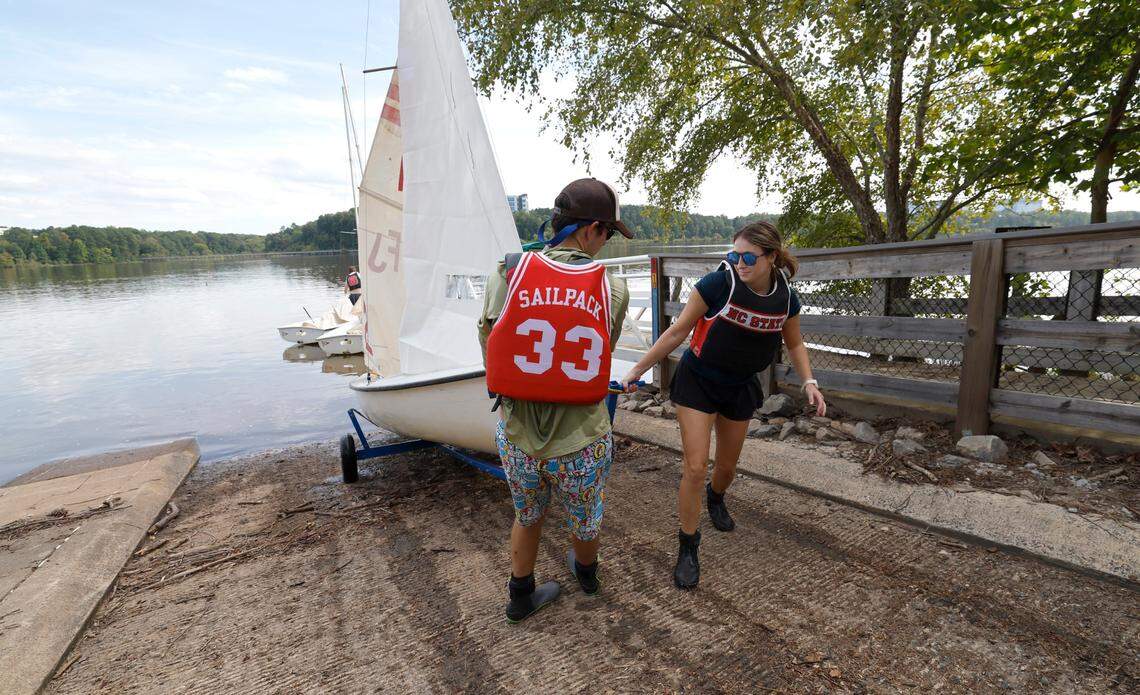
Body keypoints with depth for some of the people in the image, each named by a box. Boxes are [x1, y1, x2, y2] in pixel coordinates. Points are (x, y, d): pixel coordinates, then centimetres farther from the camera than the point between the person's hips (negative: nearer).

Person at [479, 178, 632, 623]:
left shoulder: (507, 272, -11)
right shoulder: (614, 289, -10)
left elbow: (488, 348, -2)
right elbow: (601, 355, 0)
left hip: (517, 435, 1)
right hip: (581, 443, 0)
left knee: (527, 517, 30)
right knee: (584, 523, 29)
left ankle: (521, 597, 49)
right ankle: (586, 574, 59)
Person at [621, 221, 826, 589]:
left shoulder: (786, 298, -9)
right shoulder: (718, 283, -22)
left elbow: (794, 343, 10)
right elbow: (677, 331, -15)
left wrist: (809, 382, -3)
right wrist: (638, 370, -14)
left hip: (740, 389, 4)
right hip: (697, 383, -4)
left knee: (727, 467, 18)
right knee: (695, 467, -9)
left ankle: (715, 498, 54)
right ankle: (688, 548, 10)